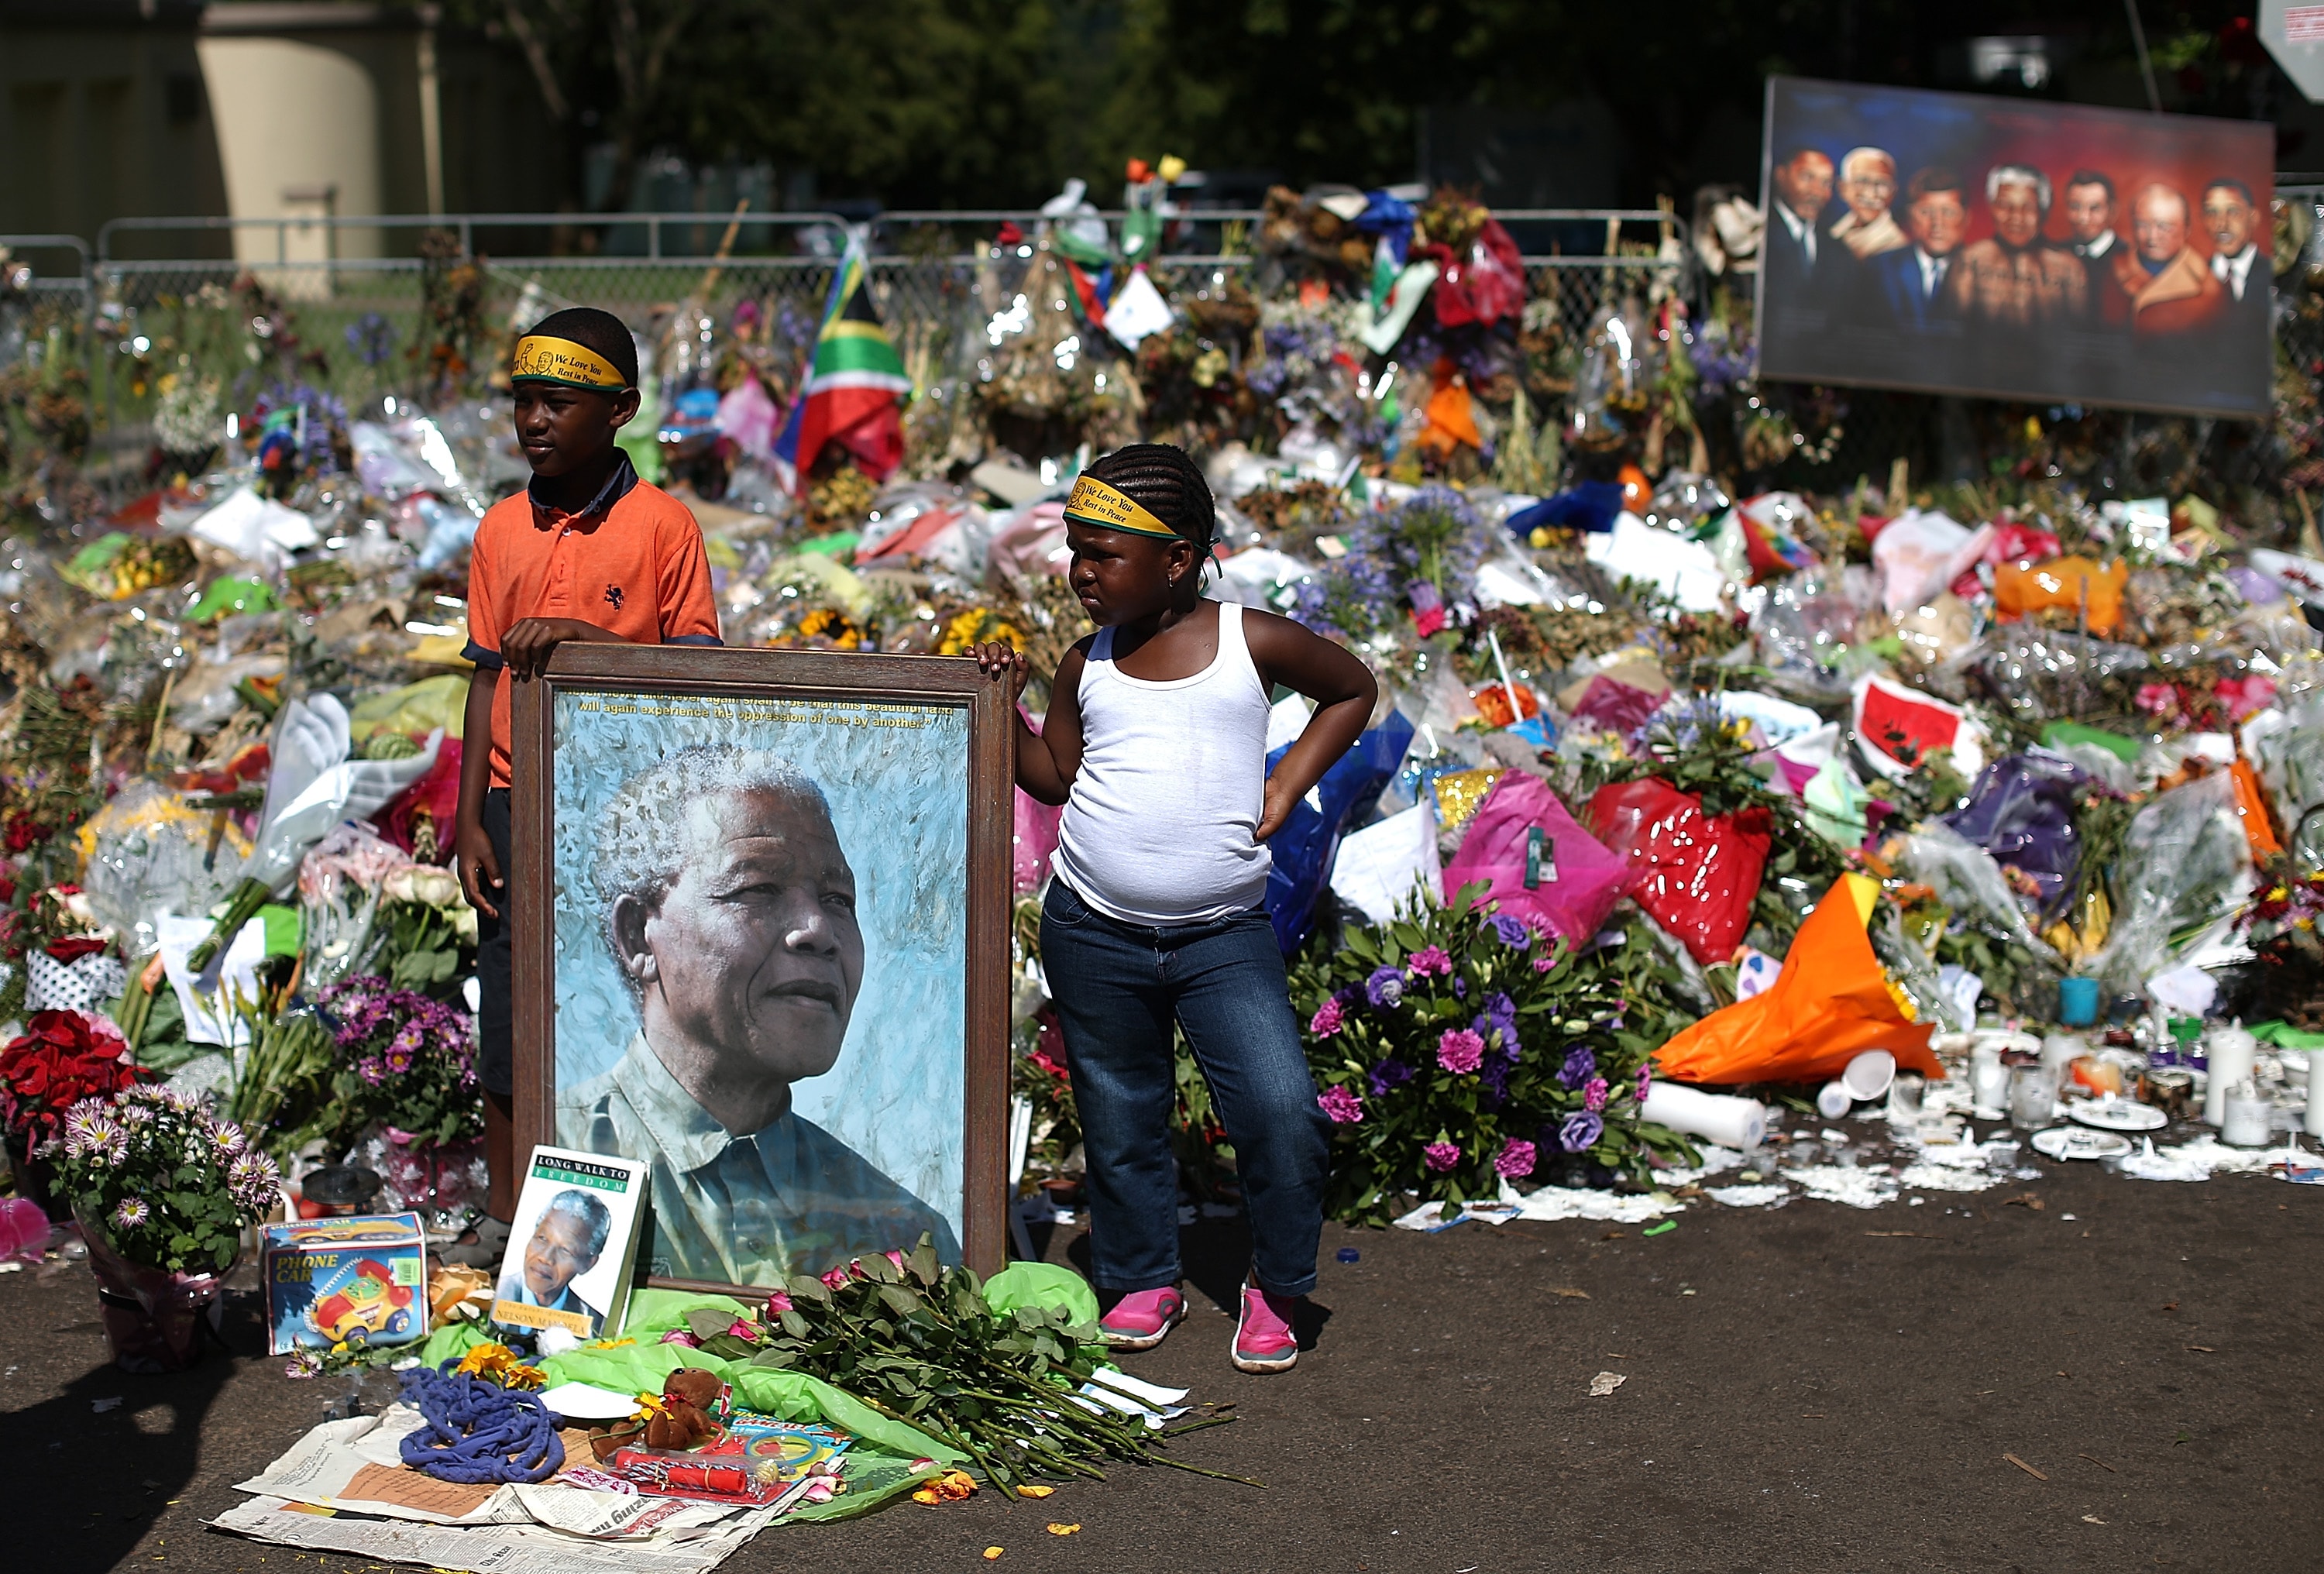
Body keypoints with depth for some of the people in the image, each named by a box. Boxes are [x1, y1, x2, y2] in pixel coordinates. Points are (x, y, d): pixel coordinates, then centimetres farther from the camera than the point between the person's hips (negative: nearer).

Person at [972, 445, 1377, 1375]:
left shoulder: (1253, 642, -2)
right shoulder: (1089, 665, 5)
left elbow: (1353, 690, 14)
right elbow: (1055, 777, 15)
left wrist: (1289, 781, 2)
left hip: (1225, 938, -2)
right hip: (1093, 933, 3)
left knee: (1282, 1113, -12)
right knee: (1119, 1120, 12)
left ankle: (1275, 1289, 9)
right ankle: (1143, 1280, 32)